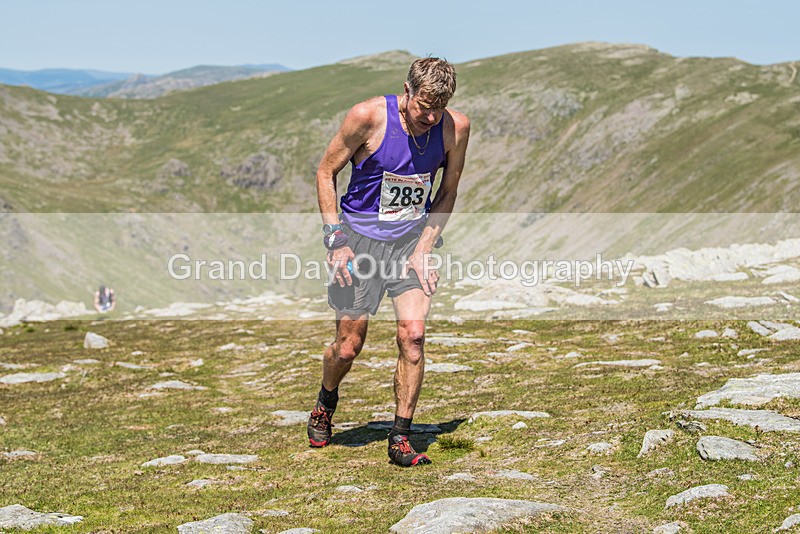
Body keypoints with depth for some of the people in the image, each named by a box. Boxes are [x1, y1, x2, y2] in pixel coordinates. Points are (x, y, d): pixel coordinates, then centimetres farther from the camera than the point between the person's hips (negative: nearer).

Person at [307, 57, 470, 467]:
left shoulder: (456, 127, -11)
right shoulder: (368, 117, -20)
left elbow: (447, 192, 4)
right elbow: (326, 172, -7)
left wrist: (422, 249, -5)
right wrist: (335, 240, -11)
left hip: (412, 238, 2)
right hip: (360, 236, -2)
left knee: (412, 334, -14)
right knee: (348, 347, 2)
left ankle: (400, 438, 0)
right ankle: (326, 402, 36)